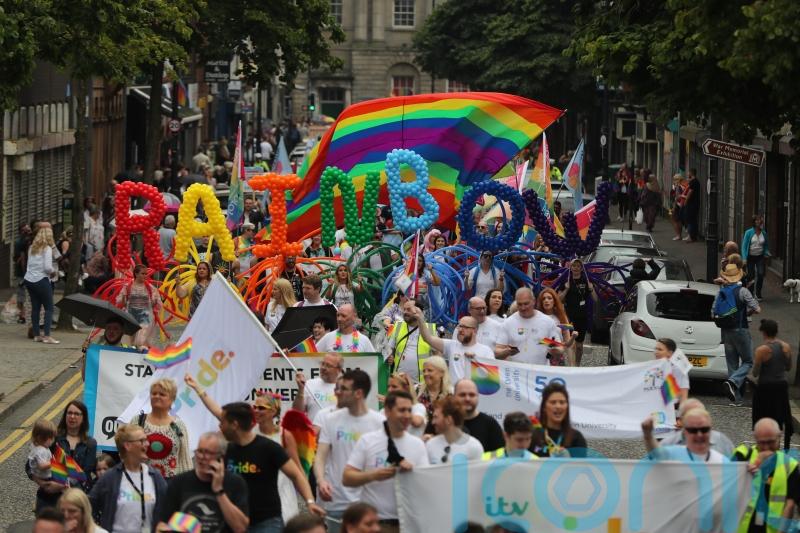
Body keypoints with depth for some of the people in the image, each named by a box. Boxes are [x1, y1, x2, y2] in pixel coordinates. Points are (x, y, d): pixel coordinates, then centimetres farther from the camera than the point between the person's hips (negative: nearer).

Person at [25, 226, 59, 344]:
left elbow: (30, 264, 11)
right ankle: (47, 336, -10)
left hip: (29, 280, 6)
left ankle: (36, 335, 12)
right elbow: (47, 267, -16)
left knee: (35, 307, 11)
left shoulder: (32, 248, 10)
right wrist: (53, 271, 4)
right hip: (41, 280, -6)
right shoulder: (47, 249, -9)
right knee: (49, 308, -2)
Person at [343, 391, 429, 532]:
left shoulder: (417, 445, 8)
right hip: (373, 520, -3)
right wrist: (372, 475, -19)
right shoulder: (367, 441, 1)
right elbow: (347, 478, -3)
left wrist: (412, 472, -16)